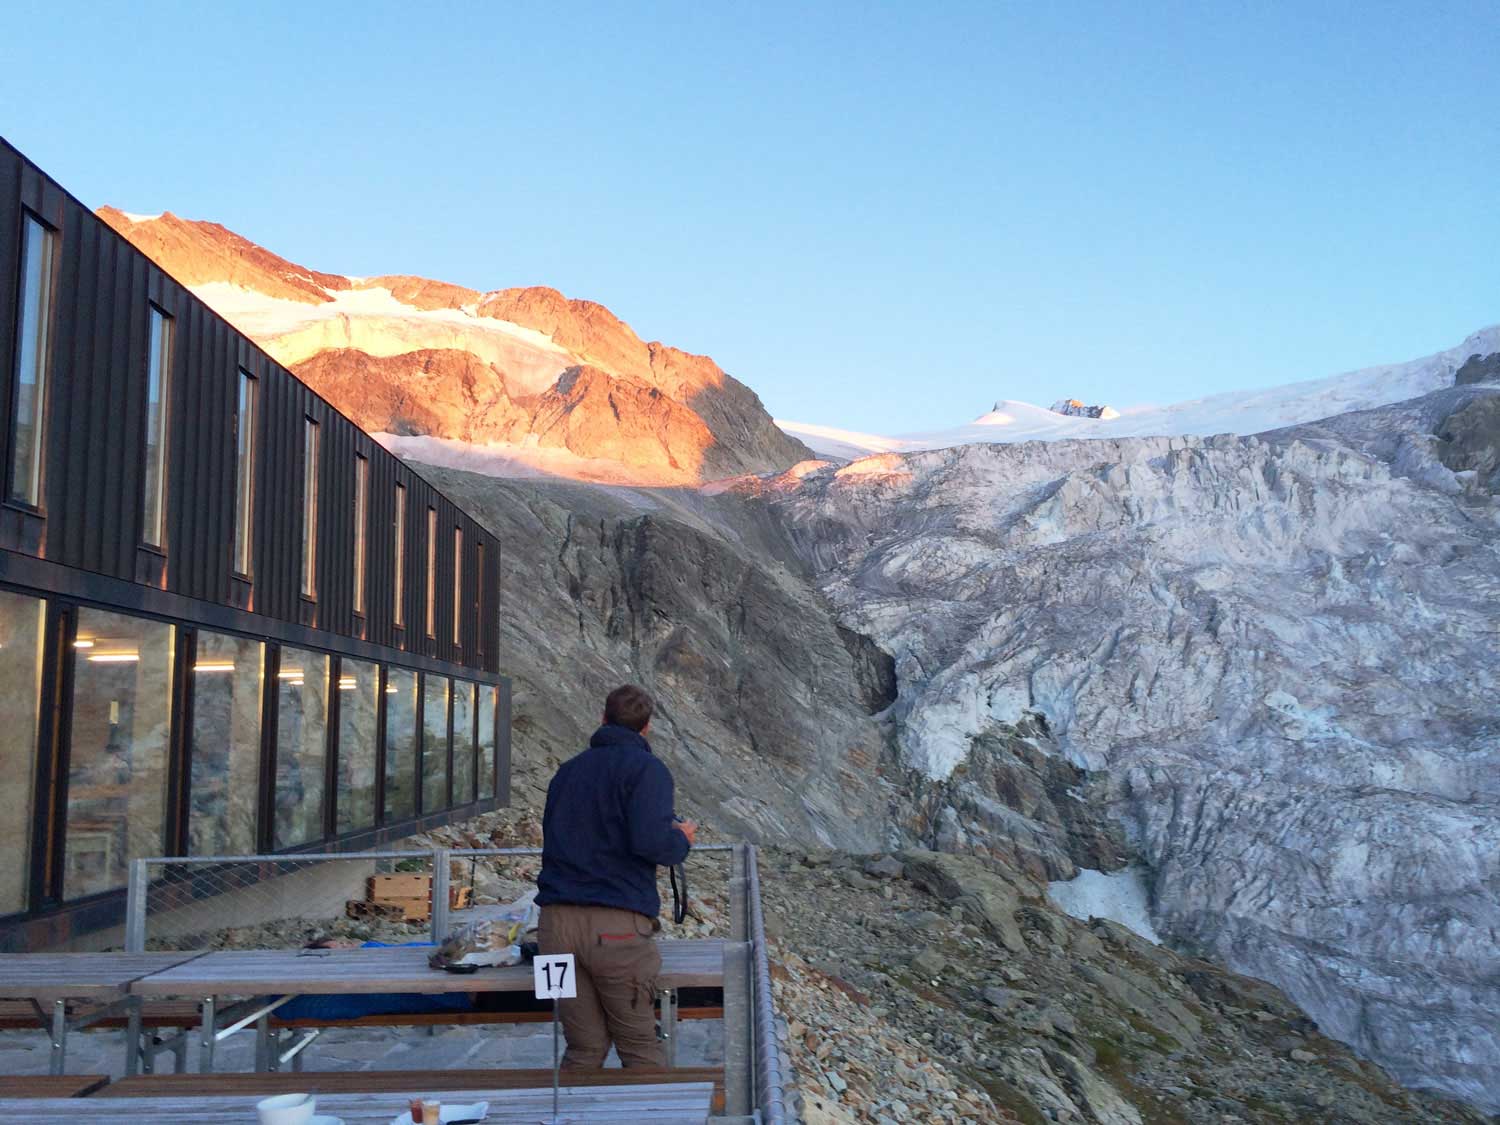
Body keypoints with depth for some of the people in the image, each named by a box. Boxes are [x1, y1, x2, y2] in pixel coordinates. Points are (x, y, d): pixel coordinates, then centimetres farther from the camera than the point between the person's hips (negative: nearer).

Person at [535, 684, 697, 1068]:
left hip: (557, 921, 5)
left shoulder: (567, 771, 19)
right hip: (617, 924, -5)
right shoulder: (646, 768, -1)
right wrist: (682, 841, 4)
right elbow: (650, 840, -16)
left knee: (585, 1048, 10)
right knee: (640, 1049, 5)